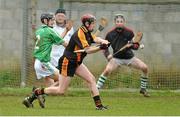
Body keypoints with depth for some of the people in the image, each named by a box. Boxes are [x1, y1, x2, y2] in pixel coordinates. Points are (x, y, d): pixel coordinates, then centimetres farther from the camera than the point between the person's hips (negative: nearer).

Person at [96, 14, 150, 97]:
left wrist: (132, 45, -28)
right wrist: (107, 55, -15)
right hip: (117, 58, -1)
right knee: (107, 70, -25)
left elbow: (136, 46, -6)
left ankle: (143, 89, 6)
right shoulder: (110, 34, -9)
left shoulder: (129, 32, -10)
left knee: (144, 68, -12)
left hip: (129, 57, 1)